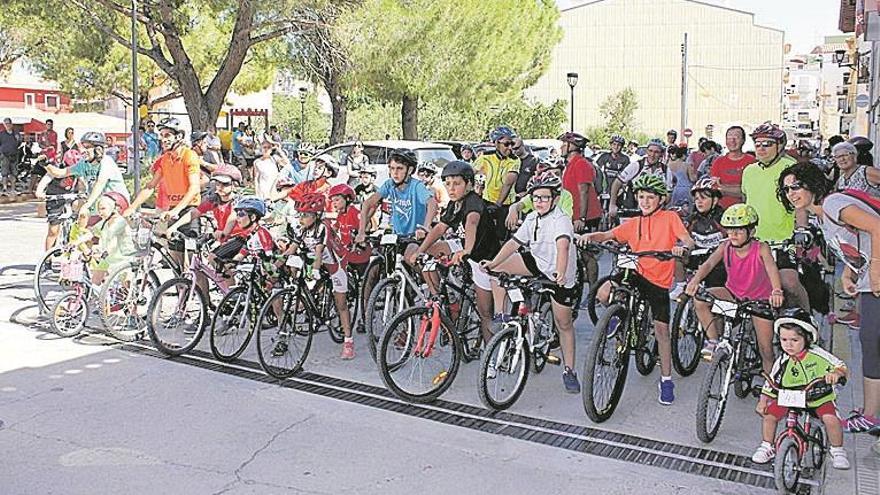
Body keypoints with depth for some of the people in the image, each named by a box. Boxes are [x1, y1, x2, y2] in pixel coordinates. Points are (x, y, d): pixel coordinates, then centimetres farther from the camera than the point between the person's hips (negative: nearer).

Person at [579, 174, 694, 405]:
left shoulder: (670, 218, 0)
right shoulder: (633, 224, 10)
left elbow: (688, 240, -12)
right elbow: (608, 235, 2)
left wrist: (682, 247, -36)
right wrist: (590, 236, -19)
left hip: (659, 281, -2)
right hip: (637, 274, 3)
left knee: (661, 329, 0)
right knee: (603, 293, -25)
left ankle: (666, 380, 15)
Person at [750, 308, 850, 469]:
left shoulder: (817, 355, -13)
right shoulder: (782, 361, -8)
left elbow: (842, 367, -10)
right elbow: (771, 382, 2)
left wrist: (836, 373, -34)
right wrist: (763, 401, -7)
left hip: (819, 397, -2)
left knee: (831, 419, -26)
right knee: (768, 414, -15)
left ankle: (837, 450, 4)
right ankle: (767, 447, 9)